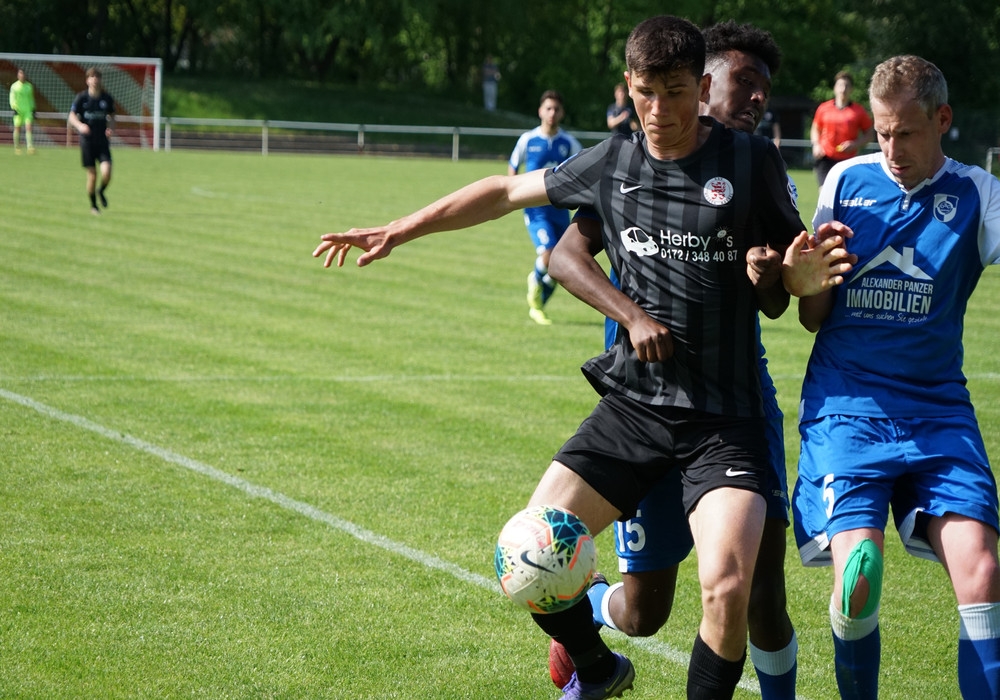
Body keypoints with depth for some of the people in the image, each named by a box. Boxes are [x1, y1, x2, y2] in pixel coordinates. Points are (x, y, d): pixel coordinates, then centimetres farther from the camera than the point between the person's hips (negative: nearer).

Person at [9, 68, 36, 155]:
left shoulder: (29, 86, 11)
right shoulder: (14, 86, 2)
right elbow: (12, 98, -4)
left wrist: (33, 110, 17)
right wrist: (14, 108, -17)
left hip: (28, 110, 2)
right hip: (18, 111, -2)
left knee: (29, 127, -12)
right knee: (17, 128, -1)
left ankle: (30, 147, -20)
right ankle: (17, 147, 11)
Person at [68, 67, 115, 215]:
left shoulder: (107, 99, 4)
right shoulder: (82, 97, -2)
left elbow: (111, 117, 17)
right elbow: (72, 117, -1)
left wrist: (111, 128, -5)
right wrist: (80, 125, -22)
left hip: (103, 140, 1)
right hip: (87, 140, -1)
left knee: (106, 172, -16)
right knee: (92, 174, -1)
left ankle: (101, 191, 17)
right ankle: (93, 205, 17)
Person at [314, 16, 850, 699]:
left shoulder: (751, 162, -4)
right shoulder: (611, 163, 4)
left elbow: (794, 274, 3)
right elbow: (508, 190, 16)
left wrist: (808, 271, -21)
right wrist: (398, 230, 16)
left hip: (725, 419, -3)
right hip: (633, 404, 4)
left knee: (727, 587, -23)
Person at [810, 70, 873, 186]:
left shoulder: (858, 111, 0)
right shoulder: (823, 108, 5)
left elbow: (868, 134, 6)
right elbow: (815, 129, 18)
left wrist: (855, 144, -11)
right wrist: (816, 145, 0)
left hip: (848, 160, 0)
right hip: (826, 157, 0)